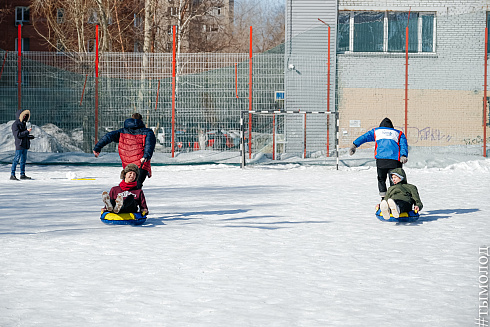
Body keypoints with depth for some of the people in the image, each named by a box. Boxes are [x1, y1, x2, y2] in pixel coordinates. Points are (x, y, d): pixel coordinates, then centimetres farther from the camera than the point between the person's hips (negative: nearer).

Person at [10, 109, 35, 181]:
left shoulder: (23, 124, 17)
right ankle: (12, 175, -8)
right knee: (16, 159, -9)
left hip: (25, 145, 9)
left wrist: (30, 136, 7)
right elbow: (18, 134, -20)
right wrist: (27, 131, -21)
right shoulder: (15, 124, -10)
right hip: (19, 145, -9)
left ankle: (22, 174, 19)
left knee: (23, 160, 12)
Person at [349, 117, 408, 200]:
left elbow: (364, 137, 15)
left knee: (381, 179, 14)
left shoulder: (376, 131, 26)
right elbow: (403, 144, 8)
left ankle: (383, 198, 4)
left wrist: (354, 145, 8)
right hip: (395, 160, 0)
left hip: (381, 159, 0)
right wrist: (403, 155, -5)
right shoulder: (399, 133, 25)